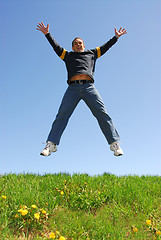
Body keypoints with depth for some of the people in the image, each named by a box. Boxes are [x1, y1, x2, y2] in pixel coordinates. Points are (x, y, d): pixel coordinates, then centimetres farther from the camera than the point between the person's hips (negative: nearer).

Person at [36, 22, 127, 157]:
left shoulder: (91, 53, 32)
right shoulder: (68, 55, 30)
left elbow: (105, 47, 36)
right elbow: (56, 46, 26)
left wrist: (116, 37, 37)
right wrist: (47, 34, 20)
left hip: (89, 87, 0)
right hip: (73, 87, 0)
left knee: (102, 113, -12)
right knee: (62, 115, -13)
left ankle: (114, 143, -12)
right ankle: (51, 144, -16)